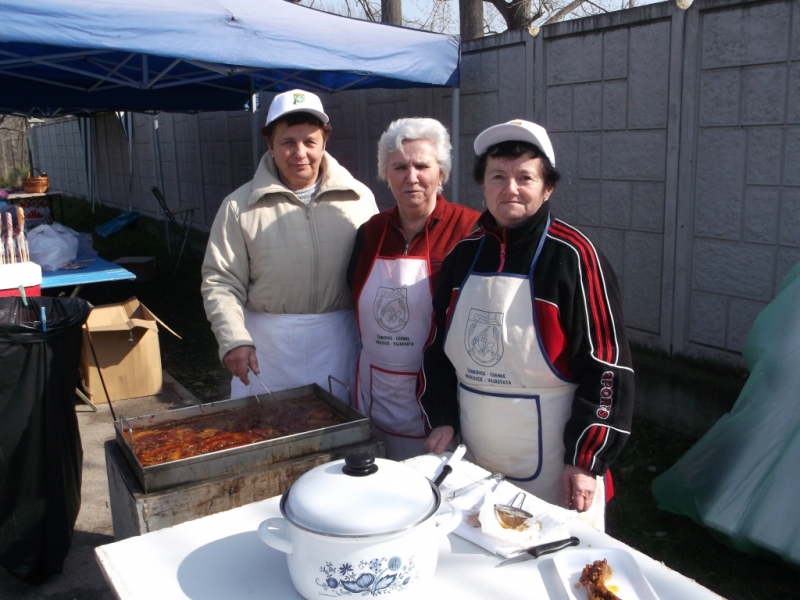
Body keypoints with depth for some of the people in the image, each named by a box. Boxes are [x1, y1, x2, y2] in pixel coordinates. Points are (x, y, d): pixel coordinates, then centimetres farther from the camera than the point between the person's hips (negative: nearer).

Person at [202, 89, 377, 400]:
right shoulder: (240, 206, -1)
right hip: (266, 346, 0)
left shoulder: (359, 198, 0)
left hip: (340, 344, 1)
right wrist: (234, 339, -13)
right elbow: (221, 281, -1)